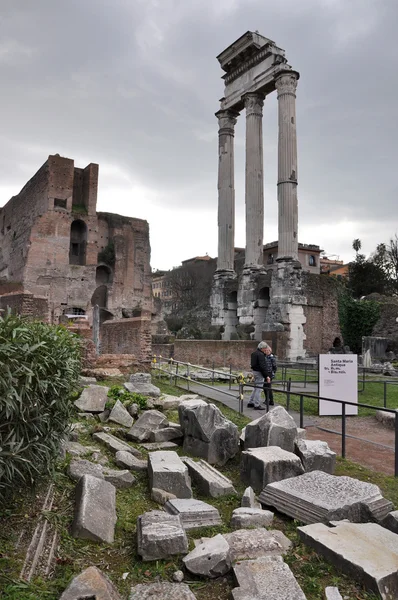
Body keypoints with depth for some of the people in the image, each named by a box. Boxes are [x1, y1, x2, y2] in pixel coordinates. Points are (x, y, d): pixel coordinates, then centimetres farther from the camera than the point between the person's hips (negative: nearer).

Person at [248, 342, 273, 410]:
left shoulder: (254, 353, 12)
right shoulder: (261, 355, -18)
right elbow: (263, 366, -23)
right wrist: (267, 376, -21)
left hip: (254, 371, 10)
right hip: (259, 373, -10)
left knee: (255, 388, 19)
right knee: (258, 389, -3)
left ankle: (251, 403, 24)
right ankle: (257, 405, 1)